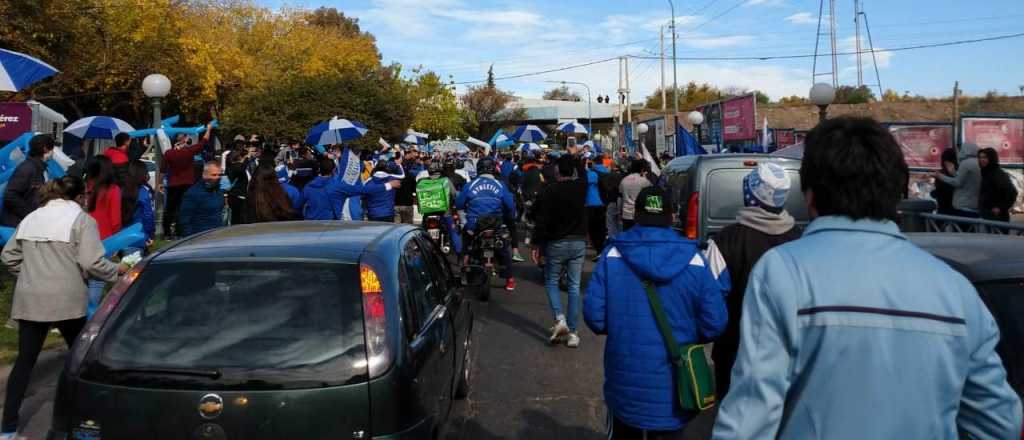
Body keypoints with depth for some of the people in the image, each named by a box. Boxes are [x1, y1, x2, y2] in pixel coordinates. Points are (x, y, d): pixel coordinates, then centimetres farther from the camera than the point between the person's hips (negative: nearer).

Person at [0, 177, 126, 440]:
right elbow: (91, 263, -13)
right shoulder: (81, 219, -3)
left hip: (29, 300, 5)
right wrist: (116, 270, 3)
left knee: (25, 360, 10)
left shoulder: (31, 218, 16)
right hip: (66, 300, -5)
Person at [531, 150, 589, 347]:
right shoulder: (581, 187, -4)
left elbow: (542, 220, -12)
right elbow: (583, 173, 21)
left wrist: (536, 244, -4)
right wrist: (575, 155, 33)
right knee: (574, 286, 8)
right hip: (578, 243, 3)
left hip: (556, 244, -3)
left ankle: (559, 319, -5)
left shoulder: (549, 191, -13)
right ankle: (572, 332, 9)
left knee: (551, 281, 15)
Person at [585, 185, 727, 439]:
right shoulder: (693, 259, -9)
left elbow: (594, 315, -11)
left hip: (625, 385, 1)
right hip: (673, 388, 0)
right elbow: (714, 323, -10)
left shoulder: (613, 253, -9)